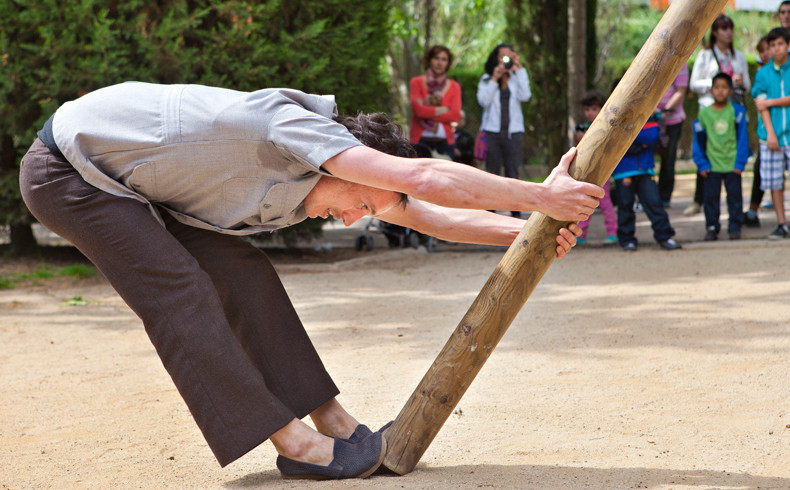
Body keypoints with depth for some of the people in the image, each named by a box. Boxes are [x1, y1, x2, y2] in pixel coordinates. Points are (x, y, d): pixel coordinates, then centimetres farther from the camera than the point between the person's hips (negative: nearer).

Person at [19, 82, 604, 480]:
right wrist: (537, 195, -33)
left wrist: (527, 230, -7)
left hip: (132, 184, 8)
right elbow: (424, 178, -38)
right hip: (68, 168, -8)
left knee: (243, 274, -1)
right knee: (178, 290, -18)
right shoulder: (294, 128, -29)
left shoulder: (313, 164, -2)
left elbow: (428, 215, 1)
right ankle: (293, 442, -16)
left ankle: (332, 423, 1)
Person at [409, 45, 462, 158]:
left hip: (445, 140, 2)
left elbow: (455, 115, -2)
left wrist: (428, 112, -6)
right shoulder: (416, 83, 7)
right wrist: (443, 110, -4)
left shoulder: (454, 87, 11)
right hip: (421, 139, -2)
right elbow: (418, 110, -8)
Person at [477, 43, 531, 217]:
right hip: (492, 132, 0)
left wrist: (519, 69, -10)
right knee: (492, 175, 2)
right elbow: (483, 100, -7)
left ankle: (515, 213, 2)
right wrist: (495, 79, -10)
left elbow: (525, 96, -11)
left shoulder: (517, 79, 8)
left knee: (512, 175, -1)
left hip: (513, 132, 0)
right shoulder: (486, 79, 8)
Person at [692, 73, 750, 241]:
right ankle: (712, 226, 13)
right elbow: (698, 141, 7)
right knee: (710, 196, 2)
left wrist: (740, 163, -3)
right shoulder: (704, 114, 1)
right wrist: (702, 164, 1)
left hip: (732, 164, -1)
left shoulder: (737, 112, -1)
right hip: (712, 165, 1)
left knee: (734, 195, 3)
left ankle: (735, 227, 13)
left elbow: (742, 139, 2)